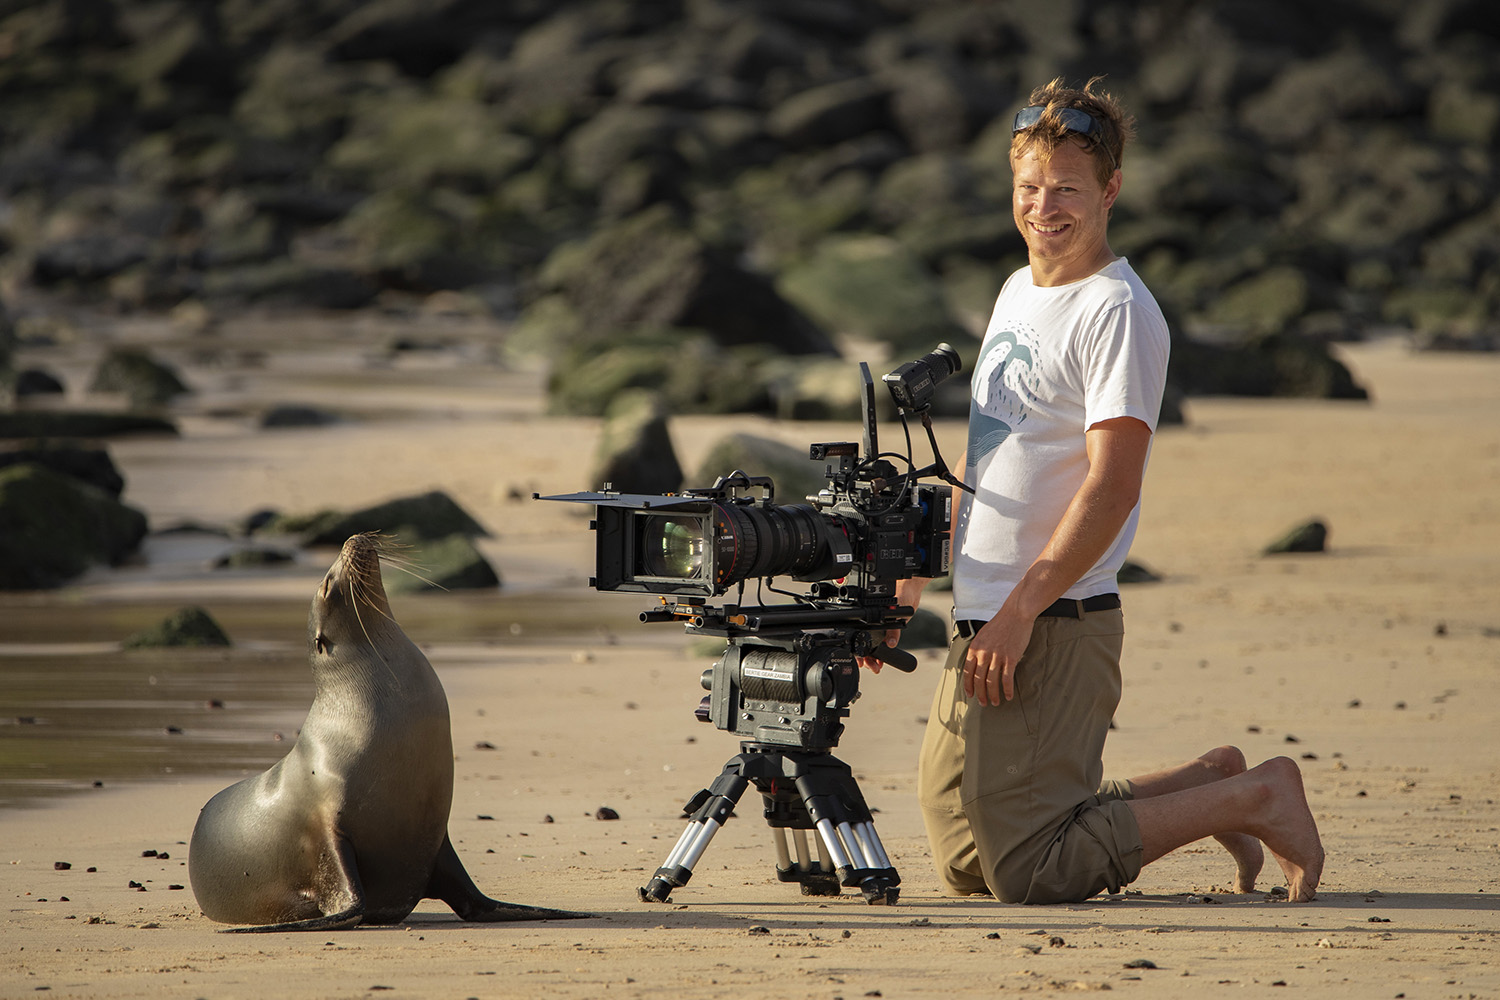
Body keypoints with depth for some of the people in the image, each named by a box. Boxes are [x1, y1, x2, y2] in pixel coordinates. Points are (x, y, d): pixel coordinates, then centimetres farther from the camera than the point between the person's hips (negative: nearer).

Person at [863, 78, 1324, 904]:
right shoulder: (1018, 293, 17)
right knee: (964, 861, 14)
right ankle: (1209, 783, 22)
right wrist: (907, 580, 20)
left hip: (1054, 628, -9)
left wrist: (1021, 610, -22)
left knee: (1032, 874, -13)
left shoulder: (1118, 313, -12)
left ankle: (1253, 801, 0)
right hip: (982, 621, 9)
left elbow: (1111, 489, -19)